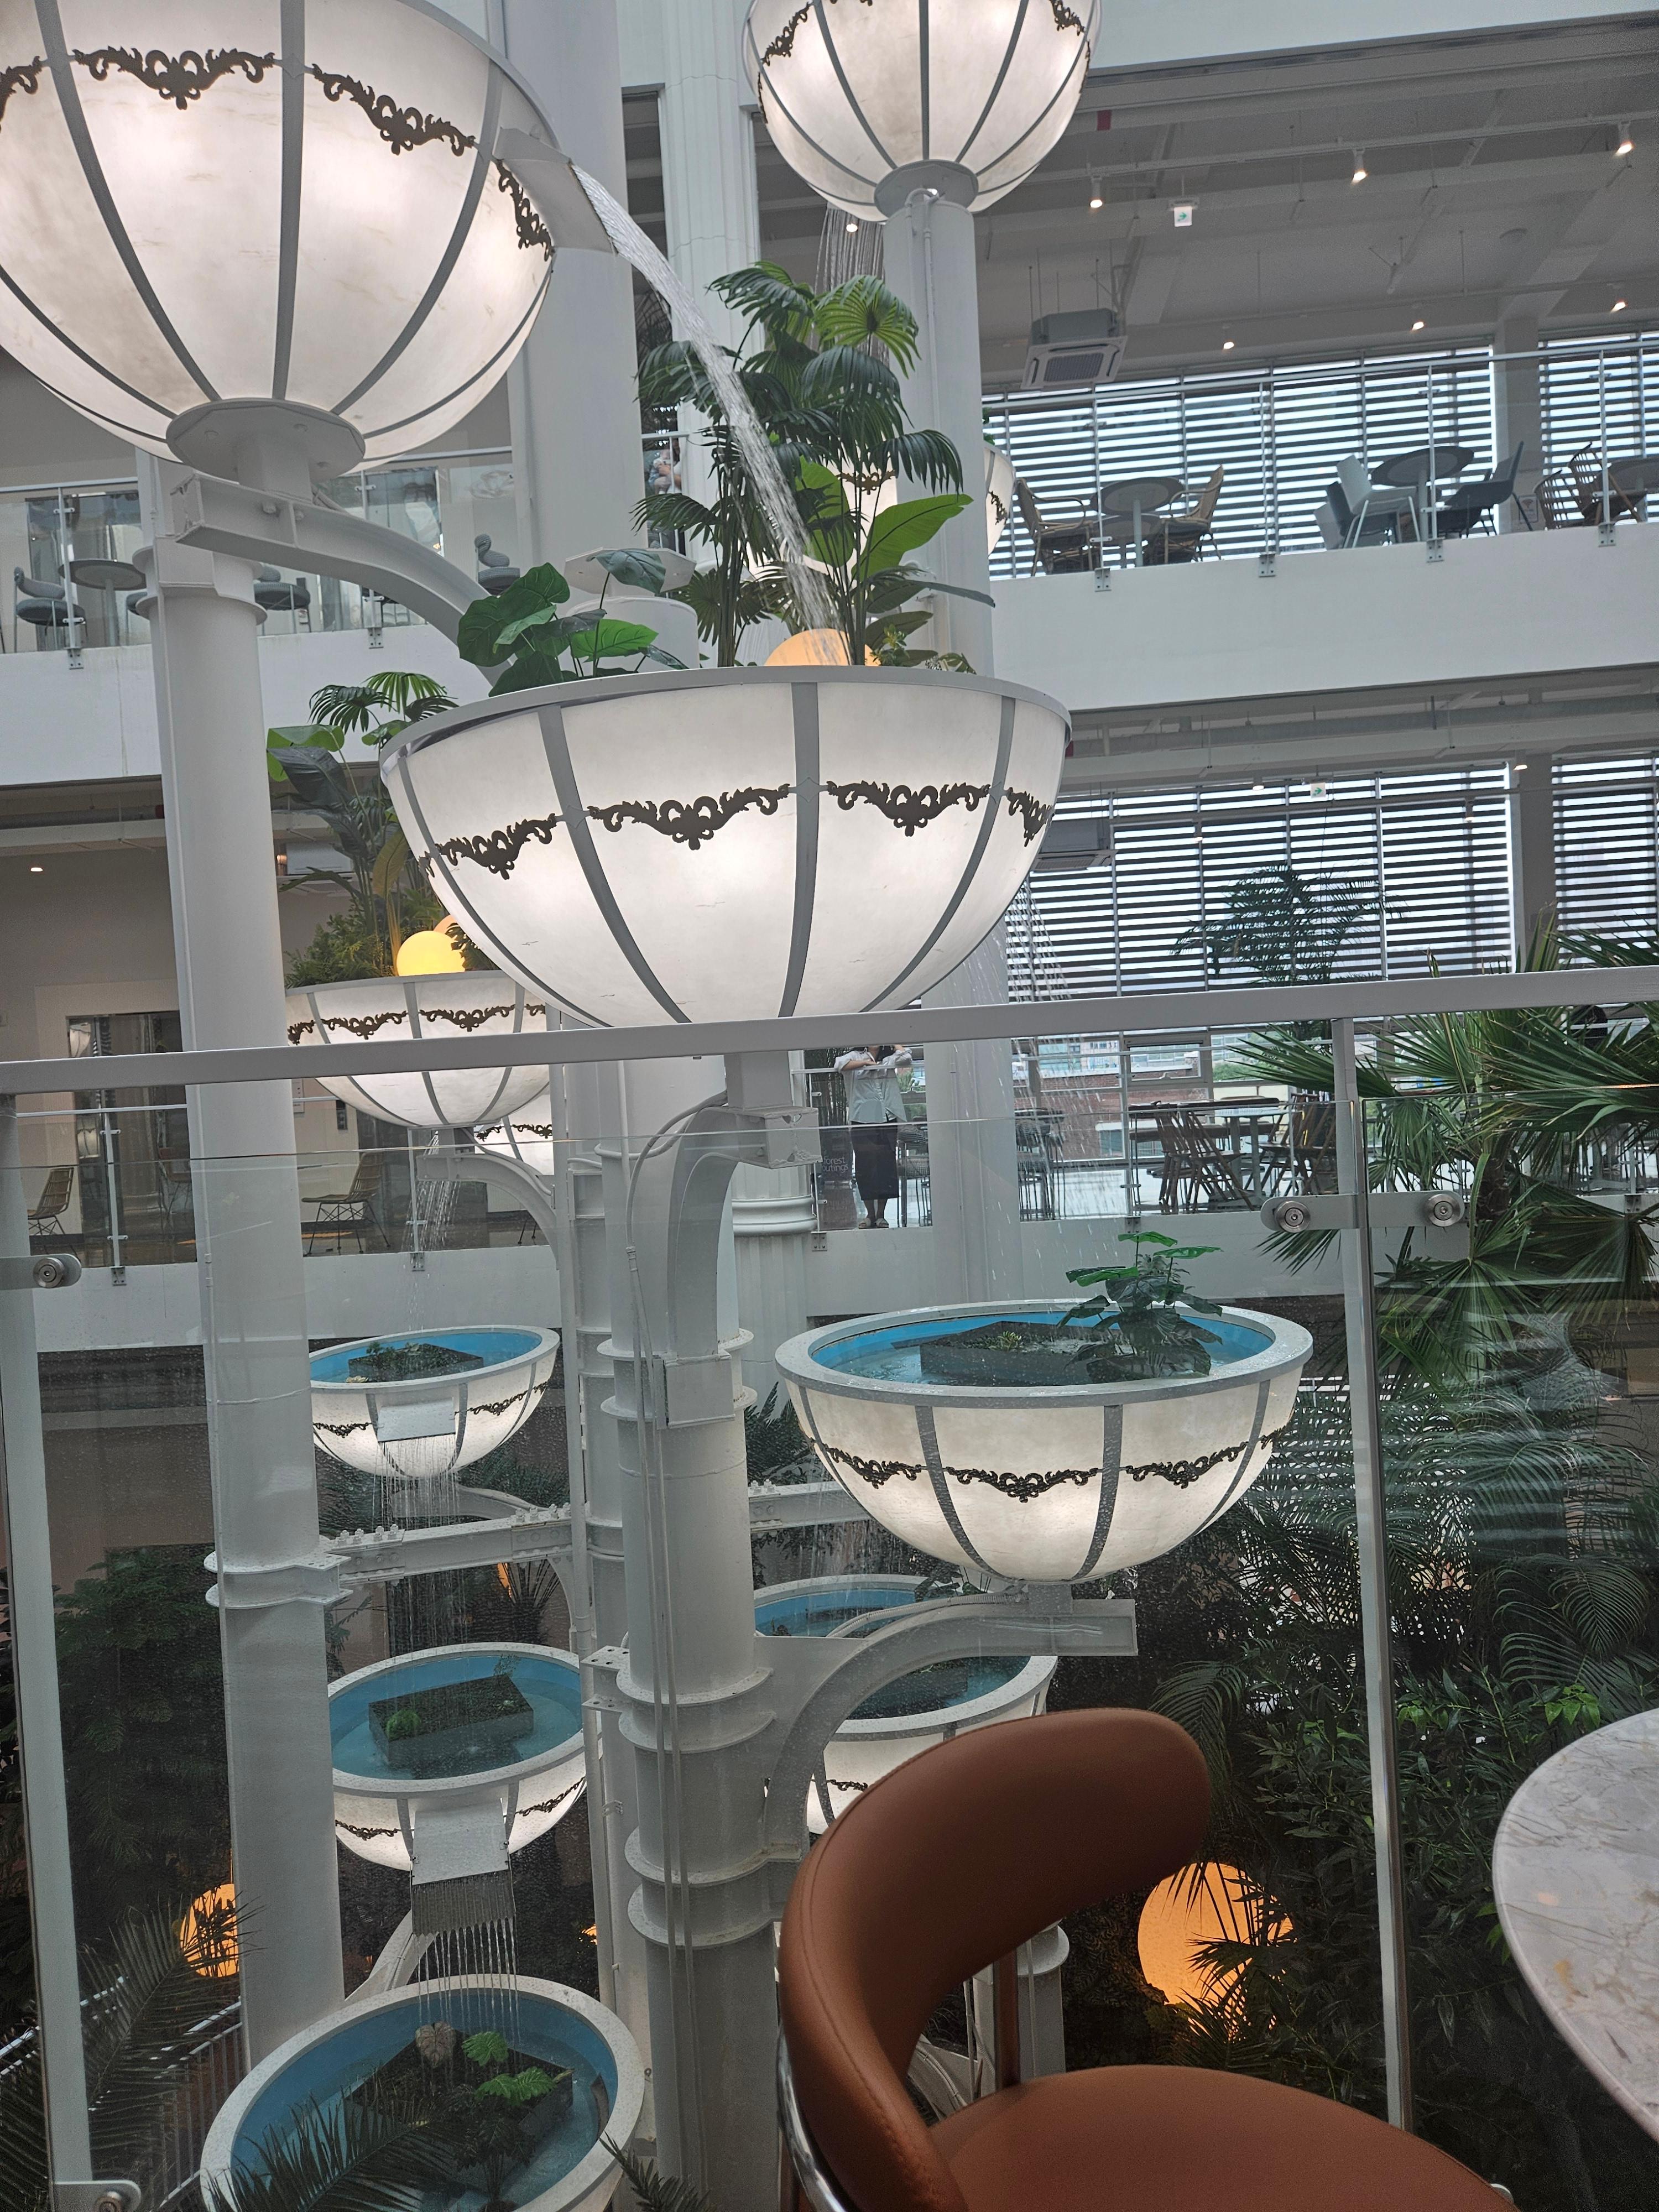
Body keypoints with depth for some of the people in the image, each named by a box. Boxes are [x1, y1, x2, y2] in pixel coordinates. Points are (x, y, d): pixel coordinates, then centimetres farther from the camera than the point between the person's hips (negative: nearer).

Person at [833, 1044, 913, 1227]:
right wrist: (865, 1063, -11)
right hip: (863, 1121, -2)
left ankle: (881, 1215, 9)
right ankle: (870, 1214, 9)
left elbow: (906, 1058, -7)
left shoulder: (889, 1059, 12)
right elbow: (840, 1065, -11)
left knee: (886, 1166, 2)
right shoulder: (856, 1057, 8)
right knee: (866, 1166, -1)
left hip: (888, 1120, 2)